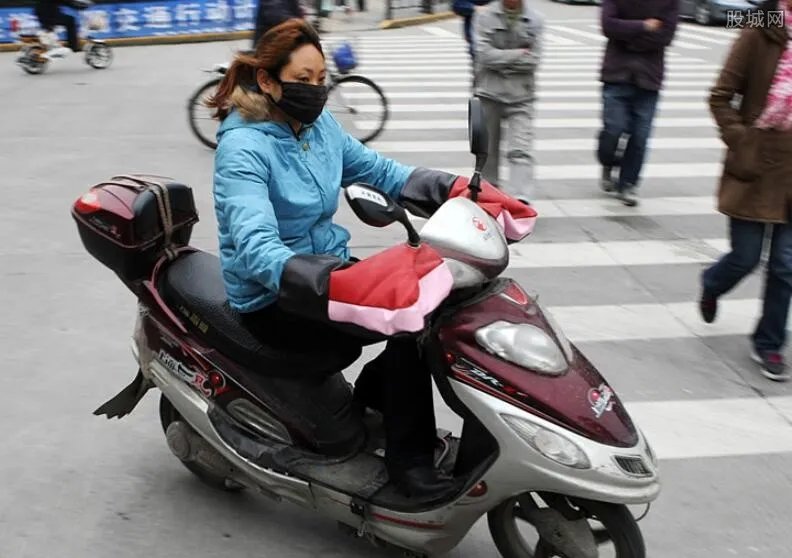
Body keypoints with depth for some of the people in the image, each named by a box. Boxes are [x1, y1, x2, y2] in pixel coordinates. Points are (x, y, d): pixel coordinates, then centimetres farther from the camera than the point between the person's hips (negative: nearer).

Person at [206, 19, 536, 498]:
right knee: (409, 316, -24)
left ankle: (374, 394, 14)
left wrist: (457, 188, -8)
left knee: (438, 294, -5)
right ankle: (409, 457, -9)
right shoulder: (243, 148, -23)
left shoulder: (318, 124, 1)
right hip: (274, 300, -8)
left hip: (328, 263, 8)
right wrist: (338, 283, -52)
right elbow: (256, 247, -36)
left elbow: (379, 170, 8)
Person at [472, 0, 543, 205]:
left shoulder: (535, 19, 0)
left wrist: (500, 59, -9)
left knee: (521, 150, -12)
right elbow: (484, 54, -12)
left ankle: (520, 201, -19)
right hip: (489, 92, 1)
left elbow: (532, 60, -7)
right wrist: (518, 54, -9)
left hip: (521, 95, -1)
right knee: (488, 149, 14)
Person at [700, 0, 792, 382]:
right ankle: (711, 286, 41)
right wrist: (742, 144, -14)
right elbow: (720, 98, -7)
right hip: (757, 170, -3)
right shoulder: (760, 35, -8)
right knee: (746, 257, 5)